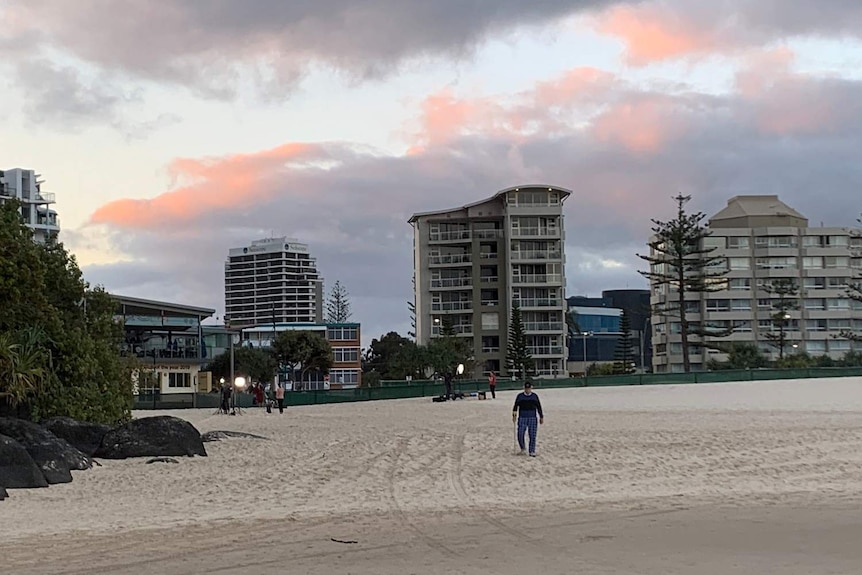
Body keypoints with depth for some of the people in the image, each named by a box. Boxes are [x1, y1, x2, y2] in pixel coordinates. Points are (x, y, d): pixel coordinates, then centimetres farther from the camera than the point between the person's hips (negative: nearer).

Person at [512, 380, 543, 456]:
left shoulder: (535, 396, 8)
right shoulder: (520, 396, 5)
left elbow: (539, 407, 14)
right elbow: (516, 406, 4)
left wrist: (541, 417, 13)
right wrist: (514, 413, -12)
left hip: (532, 418, 1)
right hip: (522, 418, -1)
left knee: (532, 435, -4)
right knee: (520, 434, -10)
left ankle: (532, 451, 5)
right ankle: (523, 449, 14)